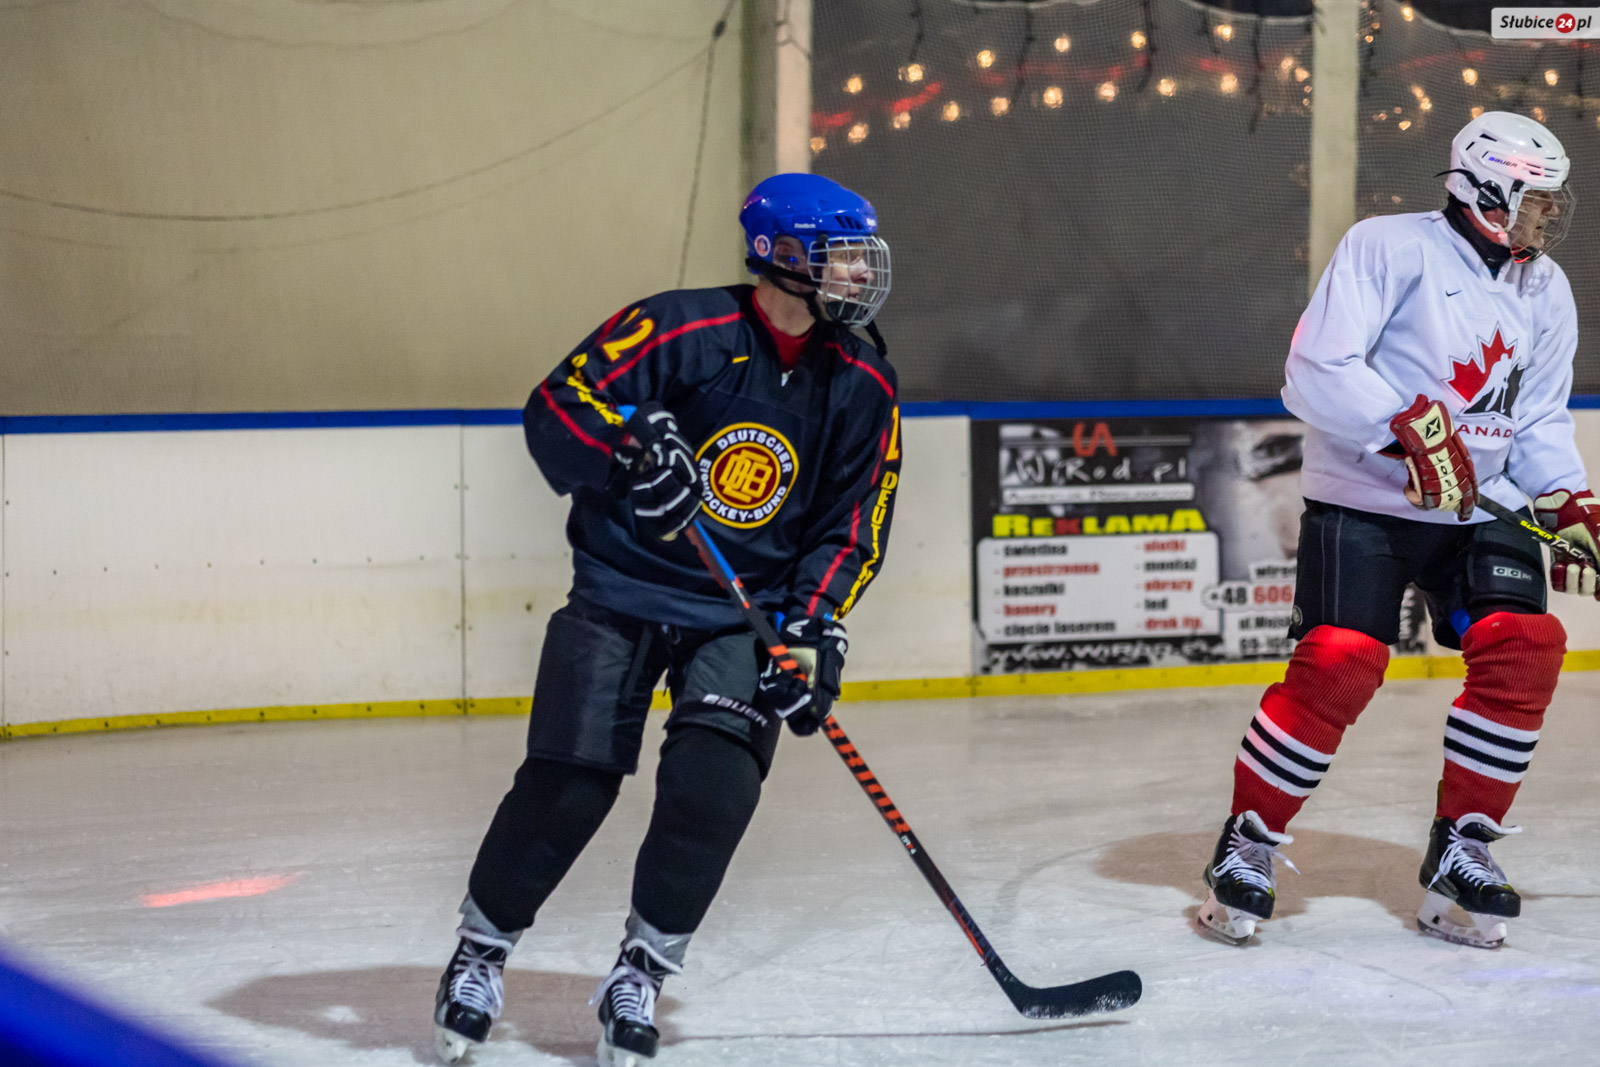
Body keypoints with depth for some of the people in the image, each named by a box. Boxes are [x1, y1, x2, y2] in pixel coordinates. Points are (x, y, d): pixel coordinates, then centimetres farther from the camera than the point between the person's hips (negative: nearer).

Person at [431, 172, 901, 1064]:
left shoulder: (863, 387, 0)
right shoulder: (681, 330, -14)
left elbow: (852, 530, 4)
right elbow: (556, 406, -16)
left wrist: (815, 633, -10)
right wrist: (629, 449, -35)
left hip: (744, 615, 3)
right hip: (621, 594, -3)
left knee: (715, 783, -16)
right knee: (568, 784, -9)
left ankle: (640, 975, 3)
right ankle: (481, 951, 15)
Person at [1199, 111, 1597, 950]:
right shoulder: (1391, 248, -13)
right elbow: (1316, 371, -20)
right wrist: (1410, 426, -30)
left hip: (1480, 503, 6)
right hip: (1361, 497, -6)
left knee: (1524, 650, -13)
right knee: (1339, 664, -18)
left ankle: (1460, 851, 1)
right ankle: (1247, 846, -2)